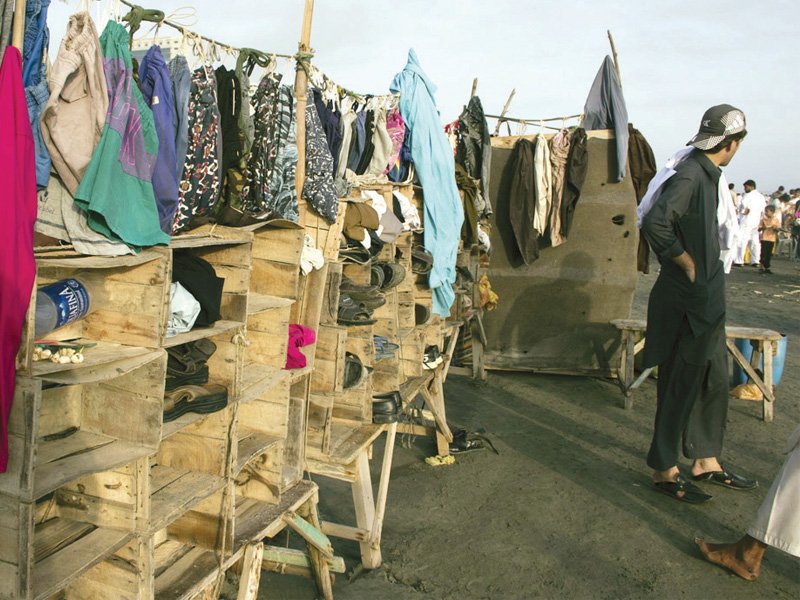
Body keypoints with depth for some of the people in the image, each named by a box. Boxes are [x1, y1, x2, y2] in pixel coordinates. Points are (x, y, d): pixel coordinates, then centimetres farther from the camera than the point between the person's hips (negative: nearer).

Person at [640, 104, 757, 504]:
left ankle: (706, 461, 31)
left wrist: (702, 266, 10)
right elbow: (655, 223, -31)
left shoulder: (706, 174, 12)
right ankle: (664, 471, 14)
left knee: (715, 380, 17)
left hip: (706, 299, 10)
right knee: (680, 385, 0)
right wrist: (689, 265, -20)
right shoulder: (690, 175, -18)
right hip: (685, 301, -10)